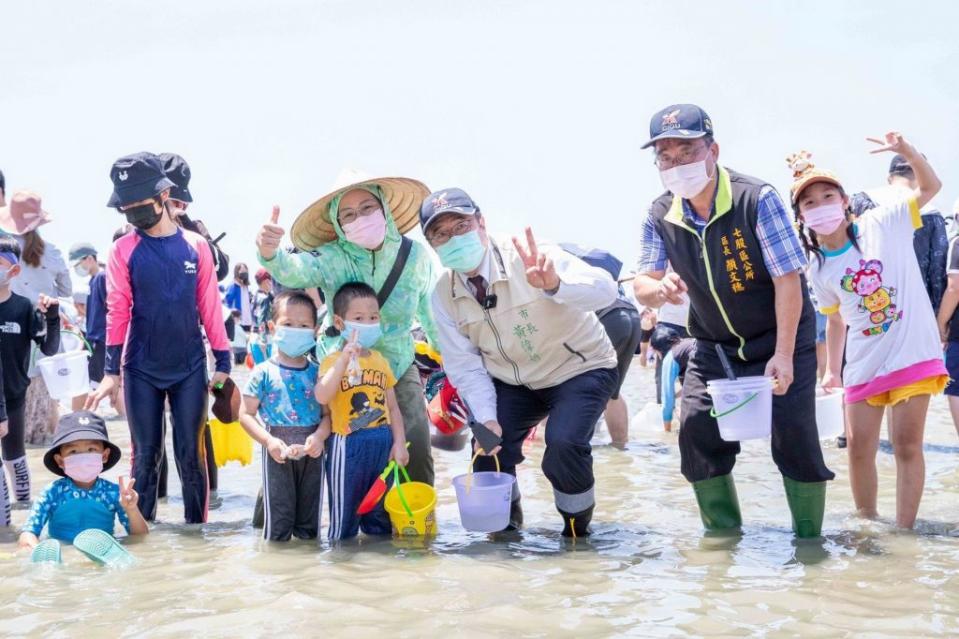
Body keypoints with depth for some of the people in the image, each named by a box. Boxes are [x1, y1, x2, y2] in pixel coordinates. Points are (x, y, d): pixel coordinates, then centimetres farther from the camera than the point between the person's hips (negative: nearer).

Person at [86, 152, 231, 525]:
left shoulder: (196, 246, 0)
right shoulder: (123, 250, -2)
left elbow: (210, 307, 2)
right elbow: (117, 311, -4)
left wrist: (223, 362, 1)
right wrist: (111, 371, -9)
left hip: (190, 368, 0)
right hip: (141, 370, 0)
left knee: (191, 456, 5)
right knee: (145, 456, 6)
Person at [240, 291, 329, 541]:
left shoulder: (317, 373, 6)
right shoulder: (263, 373, -1)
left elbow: (328, 413, 4)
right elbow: (246, 414, -1)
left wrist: (319, 436, -16)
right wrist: (269, 441, -15)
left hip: (312, 452, 3)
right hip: (278, 452, -2)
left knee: (309, 525, 11)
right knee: (278, 523, 2)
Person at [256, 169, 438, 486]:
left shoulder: (414, 254, -10)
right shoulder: (333, 258, -18)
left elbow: (428, 307, 7)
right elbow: (295, 270, -39)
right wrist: (270, 254, -62)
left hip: (399, 367, 1)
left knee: (417, 453, -2)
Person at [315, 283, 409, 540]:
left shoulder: (381, 361, 9)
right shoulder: (333, 361, -7)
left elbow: (392, 407, 12)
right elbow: (321, 396, -26)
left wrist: (399, 443, 3)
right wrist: (344, 359, -31)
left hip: (382, 444, 5)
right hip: (348, 445, -5)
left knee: (379, 511, 16)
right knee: (345, 514, 3)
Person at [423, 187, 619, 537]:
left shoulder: (529, 260, -26)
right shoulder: (444, 295, -9)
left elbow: (605, 289, -37)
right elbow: (465, 364, -6)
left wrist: (555, 285, -58)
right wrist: (486, 417, -22)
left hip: (581, 368, -5)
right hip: (514, 381, 5)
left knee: (563, 444, -27)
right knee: (488, 446, -12)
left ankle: (577, 526, 2)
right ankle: (505, 518, 21)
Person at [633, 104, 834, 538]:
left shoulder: (757, 199, -22)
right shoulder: (660, 216, -8)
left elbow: (788, 279, -22)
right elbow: (642, 284, -5)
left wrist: (783, 355, -27)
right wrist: (658, 289, -32)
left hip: (779, 339, -4)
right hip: (714, 346, 4)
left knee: (793, 434, -11)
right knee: (697, 432, -6)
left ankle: (808, 538, 5)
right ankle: (723, 533, 11)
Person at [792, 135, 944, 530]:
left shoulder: (882, 224, -5)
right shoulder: (819, 271, 3)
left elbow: (930, 187, -2)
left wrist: (906, 151, -18)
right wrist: (831, 369, 16)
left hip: (912, 353, -3)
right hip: (863, 365, 4)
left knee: (907, 445, -2)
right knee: (859, 447, 5)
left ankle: (904, 532, 6)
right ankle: (868, 527, 22)